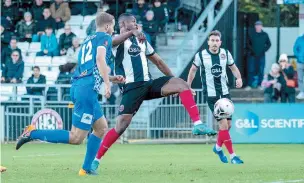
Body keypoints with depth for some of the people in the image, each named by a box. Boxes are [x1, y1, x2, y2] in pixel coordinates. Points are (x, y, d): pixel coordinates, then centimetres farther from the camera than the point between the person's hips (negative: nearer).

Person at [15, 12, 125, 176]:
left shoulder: (88, 40, 26)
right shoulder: (105, 37, 2)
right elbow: (100, 59, -17)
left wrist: (111, 78, 34)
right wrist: (107, 84, -18)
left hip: (78, 86, 9)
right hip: (87, 89, -9)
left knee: (102, 128, 17)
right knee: (76, 138, -9)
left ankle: (86, 169, 14)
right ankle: (32, 133, -13)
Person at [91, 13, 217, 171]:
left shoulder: (141, 41, 22)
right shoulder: (118, 41, 0)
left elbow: (158, 61, 29)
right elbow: (111, 42, -27)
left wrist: (173, 81, 26)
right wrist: (131, 33, -42)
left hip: (148, 84, 6)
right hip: (132, 88, -6)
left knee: (181, 84, -15)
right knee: (121, 126, -15)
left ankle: (198, 125, -23)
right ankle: (96, 159, -4)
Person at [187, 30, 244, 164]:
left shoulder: (225, 54, 1)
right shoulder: (201, 55, -7)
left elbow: (233, 68, 14)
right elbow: (193, 70, 7)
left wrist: (239, 78, -6)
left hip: (225, 93, 4)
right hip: (211, 95, -4)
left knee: (228, 125, 8)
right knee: (223, 124, -14)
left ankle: (218, 147, 37)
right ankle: (232, 156, -10)